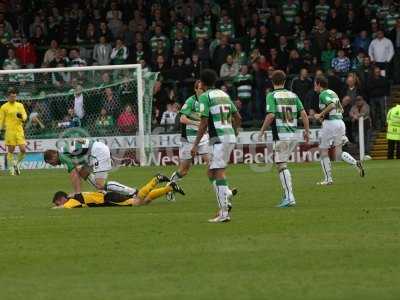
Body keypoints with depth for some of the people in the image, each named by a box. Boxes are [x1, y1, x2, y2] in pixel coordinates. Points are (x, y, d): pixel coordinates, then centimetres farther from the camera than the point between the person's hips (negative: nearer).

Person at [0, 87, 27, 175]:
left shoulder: (20, 105, 13)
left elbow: (25, 116, 8)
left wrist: (22, 117, -15)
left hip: (19, 130, 3)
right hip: (9, 131, -3)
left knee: (23, 150, -6)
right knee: (11, 151, -2)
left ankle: (17, 164, 17)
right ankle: (11, 169, 7)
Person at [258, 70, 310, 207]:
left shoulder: (272, 96, -6)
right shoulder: (293, 95, 10)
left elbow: (271, 115, -17)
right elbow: (303, 114, 5)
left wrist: (262, 131, -6)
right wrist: (307, 131, 12)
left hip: (281, 135, -6)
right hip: (294, 135, 6)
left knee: (281, 165, -4)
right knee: (282, 163, 20)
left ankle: (289, 197, -13)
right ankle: (287, 194, 17)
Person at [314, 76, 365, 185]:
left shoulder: (323, 94, -8)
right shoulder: (333, 93, 18)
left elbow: (332, 105, -26)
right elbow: (341, 109, 23)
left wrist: (321, 115, -16)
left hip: (330, 123, -8)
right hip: (340, 122, 8)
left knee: (323, 151, 5)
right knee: (339, 152, 13)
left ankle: (328, 178, 5)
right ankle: (356, 163, -12)